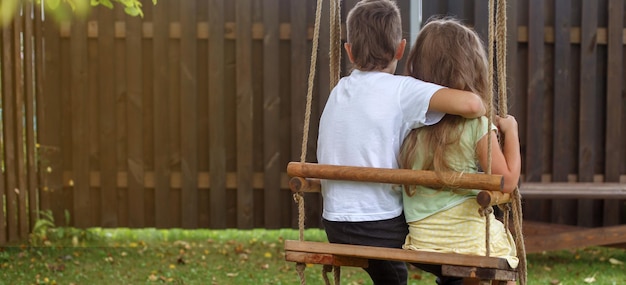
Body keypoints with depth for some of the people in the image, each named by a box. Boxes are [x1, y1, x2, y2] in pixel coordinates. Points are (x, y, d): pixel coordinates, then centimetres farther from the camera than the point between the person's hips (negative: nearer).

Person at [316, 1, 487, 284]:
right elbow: (468, 103, -28)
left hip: (336, 224, 6)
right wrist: (488, 116, -5)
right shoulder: (401, 89, -13)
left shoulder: (339, 91, 7)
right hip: (382, 225, -6)